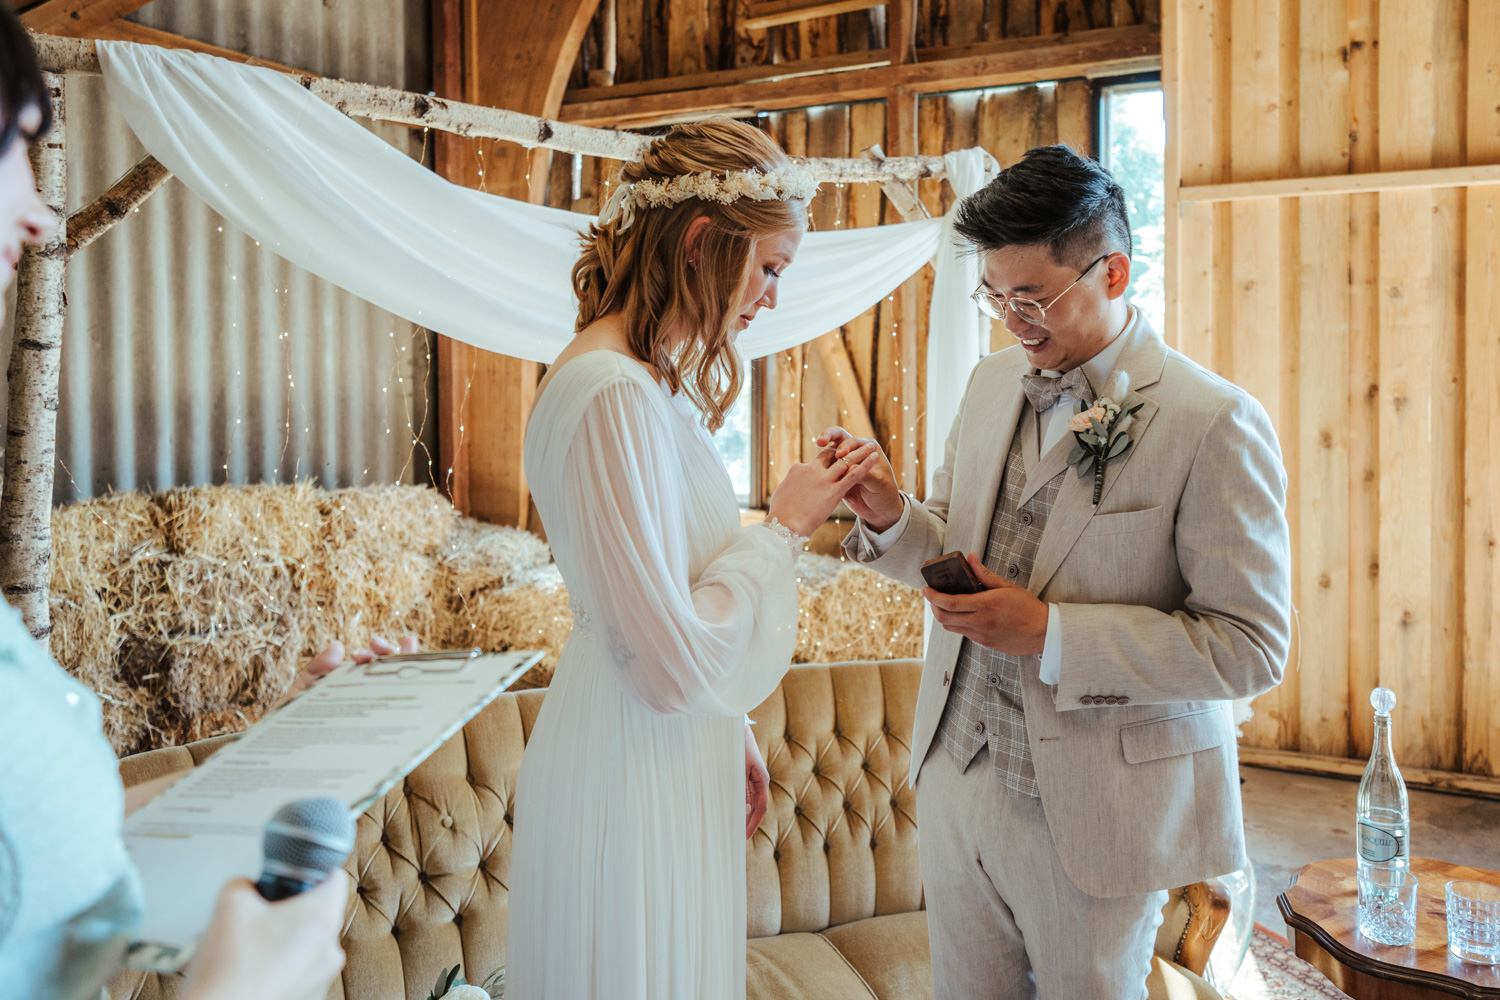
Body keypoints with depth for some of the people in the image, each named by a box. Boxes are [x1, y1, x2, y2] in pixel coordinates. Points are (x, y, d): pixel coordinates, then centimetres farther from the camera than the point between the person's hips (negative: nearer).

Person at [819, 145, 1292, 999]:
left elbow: (1252, 646, -17)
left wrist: (1050, 633, -24)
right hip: (957, 779, 6)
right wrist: (889, 514, -9)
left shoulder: (1217, 424, -16)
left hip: (1094, 815, -5)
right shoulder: (992, 384, 5)